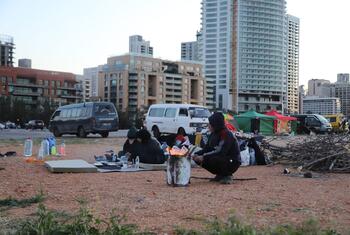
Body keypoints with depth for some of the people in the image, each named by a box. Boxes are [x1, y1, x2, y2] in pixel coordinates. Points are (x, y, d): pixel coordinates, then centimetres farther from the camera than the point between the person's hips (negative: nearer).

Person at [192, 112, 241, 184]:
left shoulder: (227, 135, -21)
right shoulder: (213, 134, 5)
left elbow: (220, 152, -30)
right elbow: (206, 149, 9)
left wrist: (204, 157, -30)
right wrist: (196, 154, -9)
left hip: (232, 162, -9)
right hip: (220, 159, 9)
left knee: (214, 159, -36)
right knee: (198, 159, -2)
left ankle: (227, 176, -9)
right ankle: (220, 175, 10)